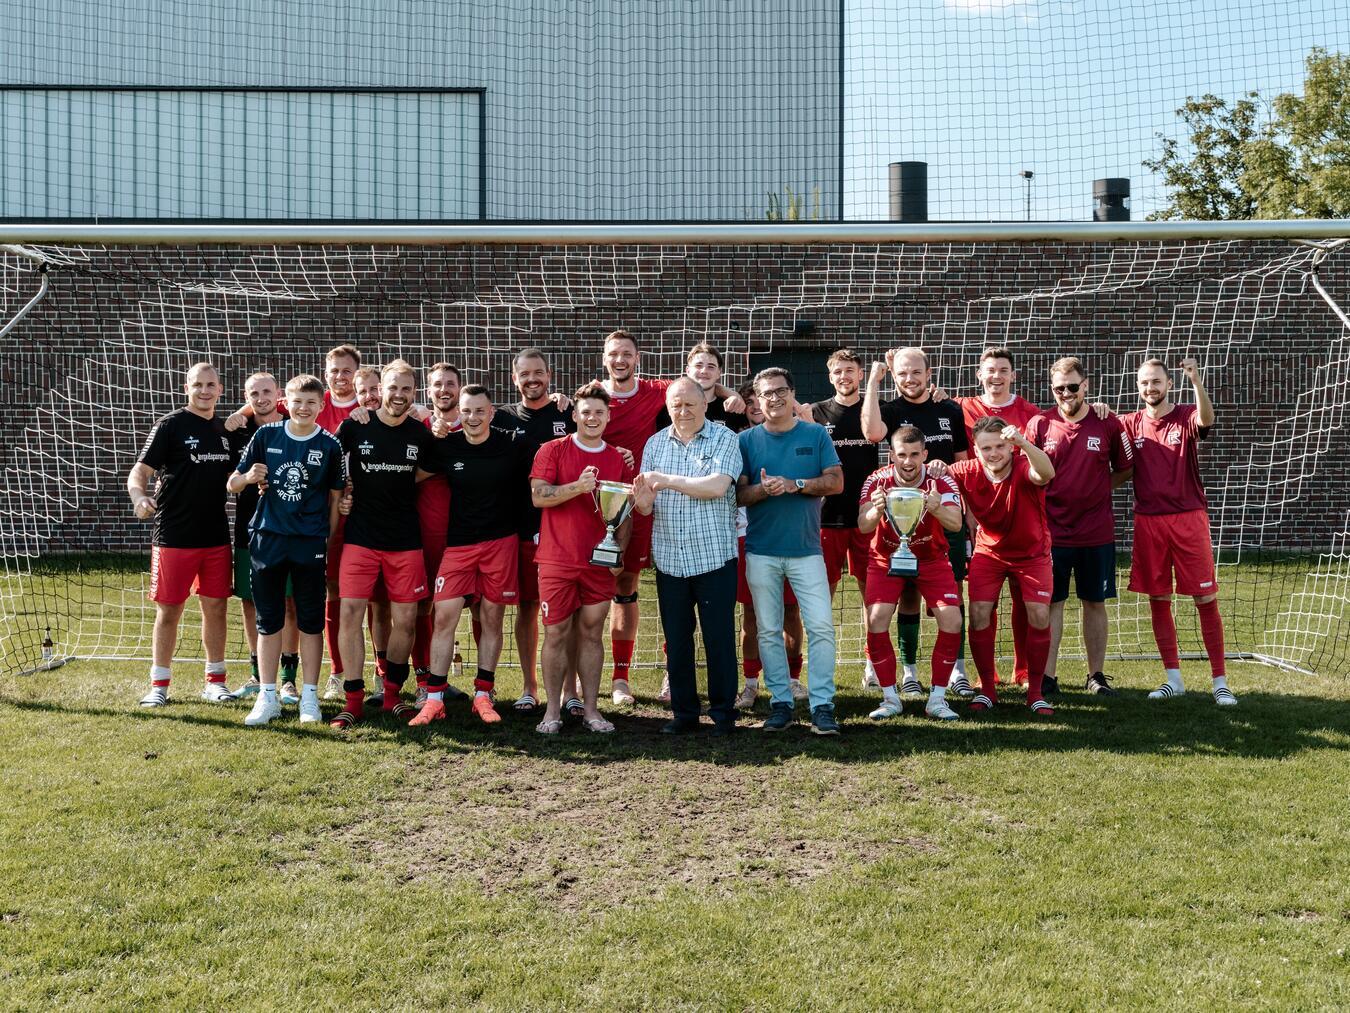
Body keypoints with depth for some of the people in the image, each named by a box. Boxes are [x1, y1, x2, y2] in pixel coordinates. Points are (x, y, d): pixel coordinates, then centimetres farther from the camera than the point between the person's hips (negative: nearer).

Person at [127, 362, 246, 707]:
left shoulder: (227, 430, 11)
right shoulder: (171, 425, -5)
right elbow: (140, 471, -10)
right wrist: (139, 497, -31)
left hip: (216, 536, 5)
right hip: (173, 536, -5)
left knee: (215, 608, 9)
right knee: (168, 611, 2)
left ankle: (214, 681, 20)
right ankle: (159, 685, 13)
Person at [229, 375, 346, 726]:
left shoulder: (330, 446, 0)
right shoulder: (266, 436, 3)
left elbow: (336, 498, 5)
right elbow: (232, 484, 6)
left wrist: (328, 543, 0)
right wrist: (249, 477, -16)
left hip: (311, 543, -1)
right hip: (268, 539, 1)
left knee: (310, 621, 5)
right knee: (268, 620, 6)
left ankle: (309, 696, 14)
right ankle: (267, 697, 14)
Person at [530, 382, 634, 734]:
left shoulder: (618, 459, 9)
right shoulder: (552, 451, 0)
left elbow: (626, 513, 12)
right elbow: (538, 496, -11)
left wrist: (619, 553, 1)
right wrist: (578, 486, -23)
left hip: (600, 561, 3)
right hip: (558, 559, -2)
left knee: (592, 632, 7)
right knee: (556, 633, 1)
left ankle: (590, 709, 13)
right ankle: (552, 711, 9)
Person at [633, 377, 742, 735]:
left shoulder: (724, 439, -3)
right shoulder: (655, 444, 9)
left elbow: (717, 486, -18)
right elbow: (646, 506, 7)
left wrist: (668, 480, -14)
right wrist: (643, 501, -17)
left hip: (714, 556, -3)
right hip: (669, 559, 4)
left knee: (719, 637, 3)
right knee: (676, 640, 9)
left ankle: (723, 712, 15)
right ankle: (683, 712, 20)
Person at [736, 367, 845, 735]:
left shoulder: (816, 435, 5)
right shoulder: (747, 440, 5)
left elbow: (836, 482, -3)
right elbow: (738, 494, 2)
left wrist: (794, 485, -15)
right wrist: (762, 489, -19)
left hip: (806, 549, -1)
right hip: (761, 551, 1)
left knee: (821, 626, -8)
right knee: (769, 631, 7)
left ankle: (822, 705, -2)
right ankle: (781, 702, 17)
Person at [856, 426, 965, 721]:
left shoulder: (940, 481, -19)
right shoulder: (877, 481, -18)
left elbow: (956, 524, -33)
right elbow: (863, 526, -30)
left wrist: (938, 509, -56)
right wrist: (876, 511, -53)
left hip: (931, 559, 0)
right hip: (886, 560, 0)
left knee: (952, 621, -15)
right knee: (876, 620, -18)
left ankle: (937, 699, -1)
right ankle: (890, 699, -4)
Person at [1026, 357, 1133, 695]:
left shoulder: (1109, 424, 0)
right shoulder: (1039, 424, -1)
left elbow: (1124, 470, 12)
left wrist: (1097, 489, 3)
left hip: (1097, 533, 1)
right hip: (1051, 532, -1)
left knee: (1095, 602, 9)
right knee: (1051, 603, 2)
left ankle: (1096, 675, 19)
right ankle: (1047, 676, 8)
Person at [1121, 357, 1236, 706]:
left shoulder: (1186, 416, -3)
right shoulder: (1131, 424, 6)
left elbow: (1207, 419, -24)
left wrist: (1195, 380, -41)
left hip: (1189, 519, -3)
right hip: (1148, 521, 3)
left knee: (1206, 599, -1)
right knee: (1158, 600, 7)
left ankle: (1219, 681, 6)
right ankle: (1173, 679, 18)